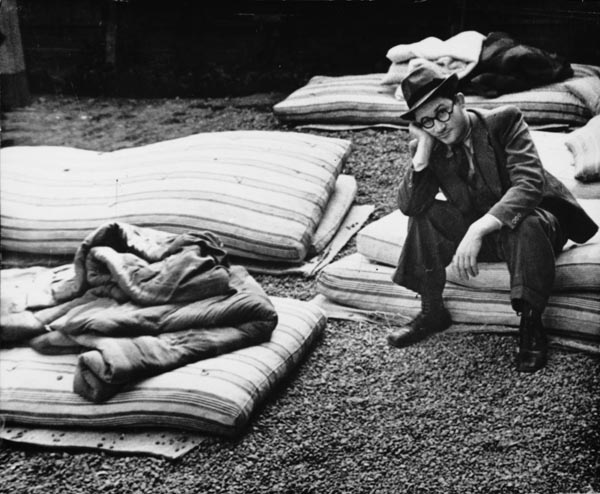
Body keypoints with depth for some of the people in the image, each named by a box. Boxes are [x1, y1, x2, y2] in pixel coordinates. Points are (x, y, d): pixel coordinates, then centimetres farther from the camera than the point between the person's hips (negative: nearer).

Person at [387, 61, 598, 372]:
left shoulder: (504, 121, -18)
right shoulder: (427, 148, -5)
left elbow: (529, 184, -31)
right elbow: (409, 205, -18)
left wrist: (477, 229, -43)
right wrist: (424, 146, -24)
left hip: (529, 219, -4)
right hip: (478, 233, 4)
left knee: (527, 225, -38)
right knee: (423, 215, -17)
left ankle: (531, 325, -21)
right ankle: (432, 313, -5)